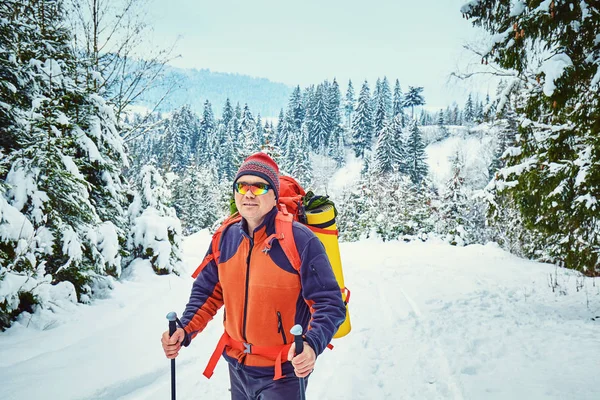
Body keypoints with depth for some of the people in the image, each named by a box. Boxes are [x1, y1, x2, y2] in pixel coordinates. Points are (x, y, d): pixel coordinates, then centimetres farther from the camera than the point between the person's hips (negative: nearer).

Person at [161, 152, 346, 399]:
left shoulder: (300, 241, -19)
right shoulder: (225, 238, -3)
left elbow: (329, 303, -18)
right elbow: (208, 291, 8)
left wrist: (312, 344, -34)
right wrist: (185, 330, -7)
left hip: (282, 372, -5)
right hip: (236, 367, 6)